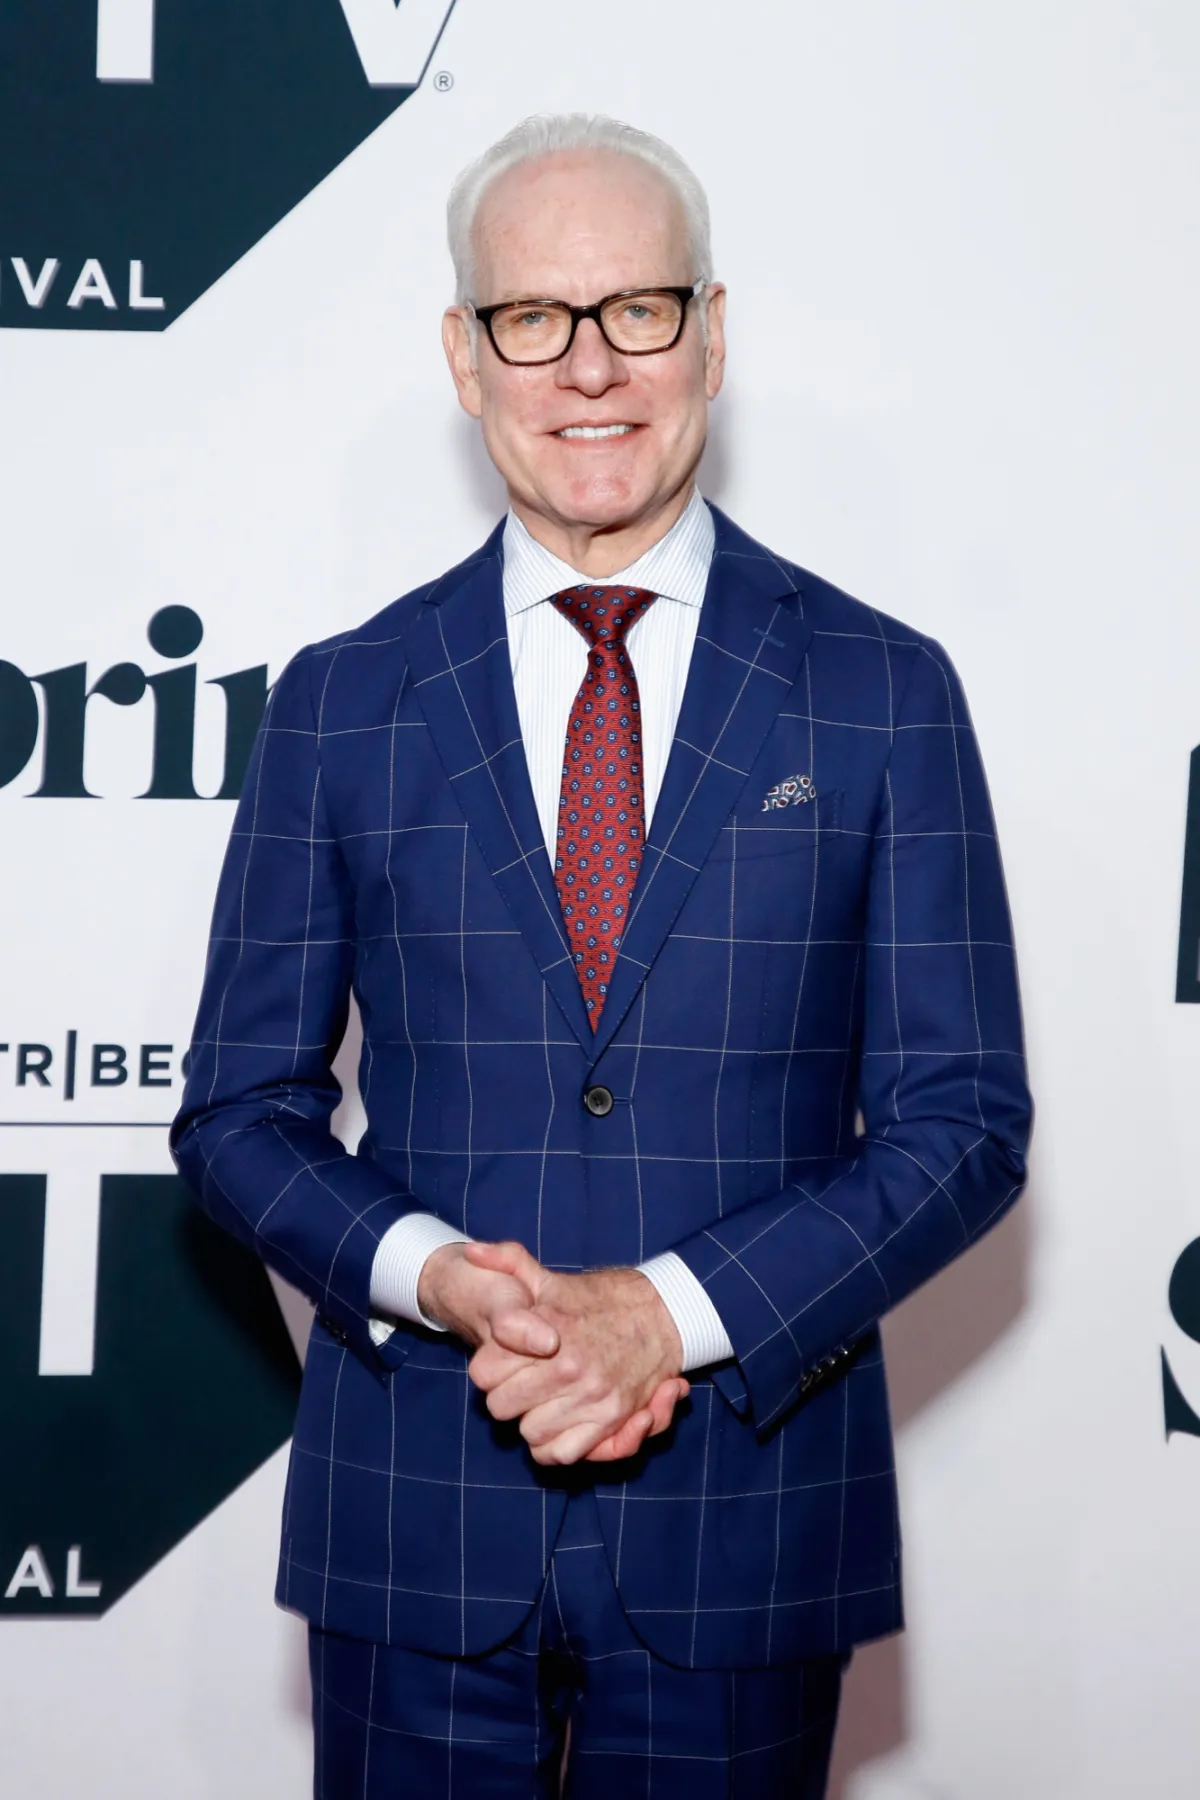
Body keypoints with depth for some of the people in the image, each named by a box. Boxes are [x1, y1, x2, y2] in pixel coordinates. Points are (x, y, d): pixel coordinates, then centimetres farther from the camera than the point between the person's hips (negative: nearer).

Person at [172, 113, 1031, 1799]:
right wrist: (433, 1276, -14)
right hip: (414, 1524, 1)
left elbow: (965, 1118, -3)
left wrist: (676, 1311, -15)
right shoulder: (341, 701, 3)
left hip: (746, 1512, 0)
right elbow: (241, 1108, 5)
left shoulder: (886, 693, -1)